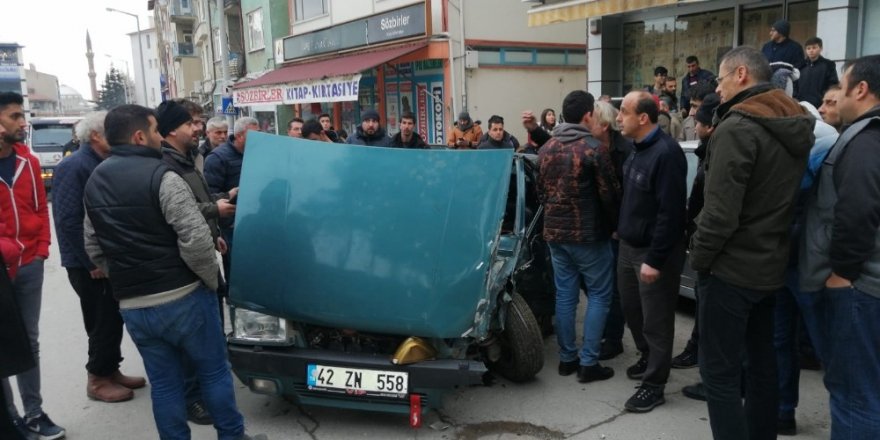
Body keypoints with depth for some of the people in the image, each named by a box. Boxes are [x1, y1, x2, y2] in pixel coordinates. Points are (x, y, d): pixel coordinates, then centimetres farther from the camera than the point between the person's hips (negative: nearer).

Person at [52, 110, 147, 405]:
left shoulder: (104, 164, 10)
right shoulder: (74, 167, -18)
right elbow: (68, 220, -24)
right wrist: (92, 261, -21)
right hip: (89, 264, -8)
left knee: (113, 318, 15)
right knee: (103, 321, 1)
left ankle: (111, 371, 29)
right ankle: (98, 380, 16)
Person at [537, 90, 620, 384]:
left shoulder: (546, 149, 6)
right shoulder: (594, 149, -14)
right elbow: (610, 194, -11)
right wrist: (616, 225, 5)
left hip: (555, 232, 6)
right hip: (589, 233, -6)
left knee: (565, 295, 12)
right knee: (599, 295, 5)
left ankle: (567, 358, 19)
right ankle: (588, 363, 5)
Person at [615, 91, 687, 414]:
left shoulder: (666, 153, -20)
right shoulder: (637, 149, 9)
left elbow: (670, 212, -22)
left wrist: (655, 260, -21)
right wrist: (621, 230, 15)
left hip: (653, 251, -8)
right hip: (629, 245, 8)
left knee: (655, 320, 4)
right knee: (631, 308, 18)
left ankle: (653, 385, 17)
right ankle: (647, 358, 39)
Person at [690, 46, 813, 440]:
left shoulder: (737, 128, -18)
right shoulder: (795, 127, 9)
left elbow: (720, 210, -24)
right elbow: (784, 198, 14)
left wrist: (699, 257, -11)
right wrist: (769, 248, 16)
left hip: (730, 268, -9)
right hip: (770, 267, 9)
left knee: (719, 372, -1)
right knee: (761, 365, 18)